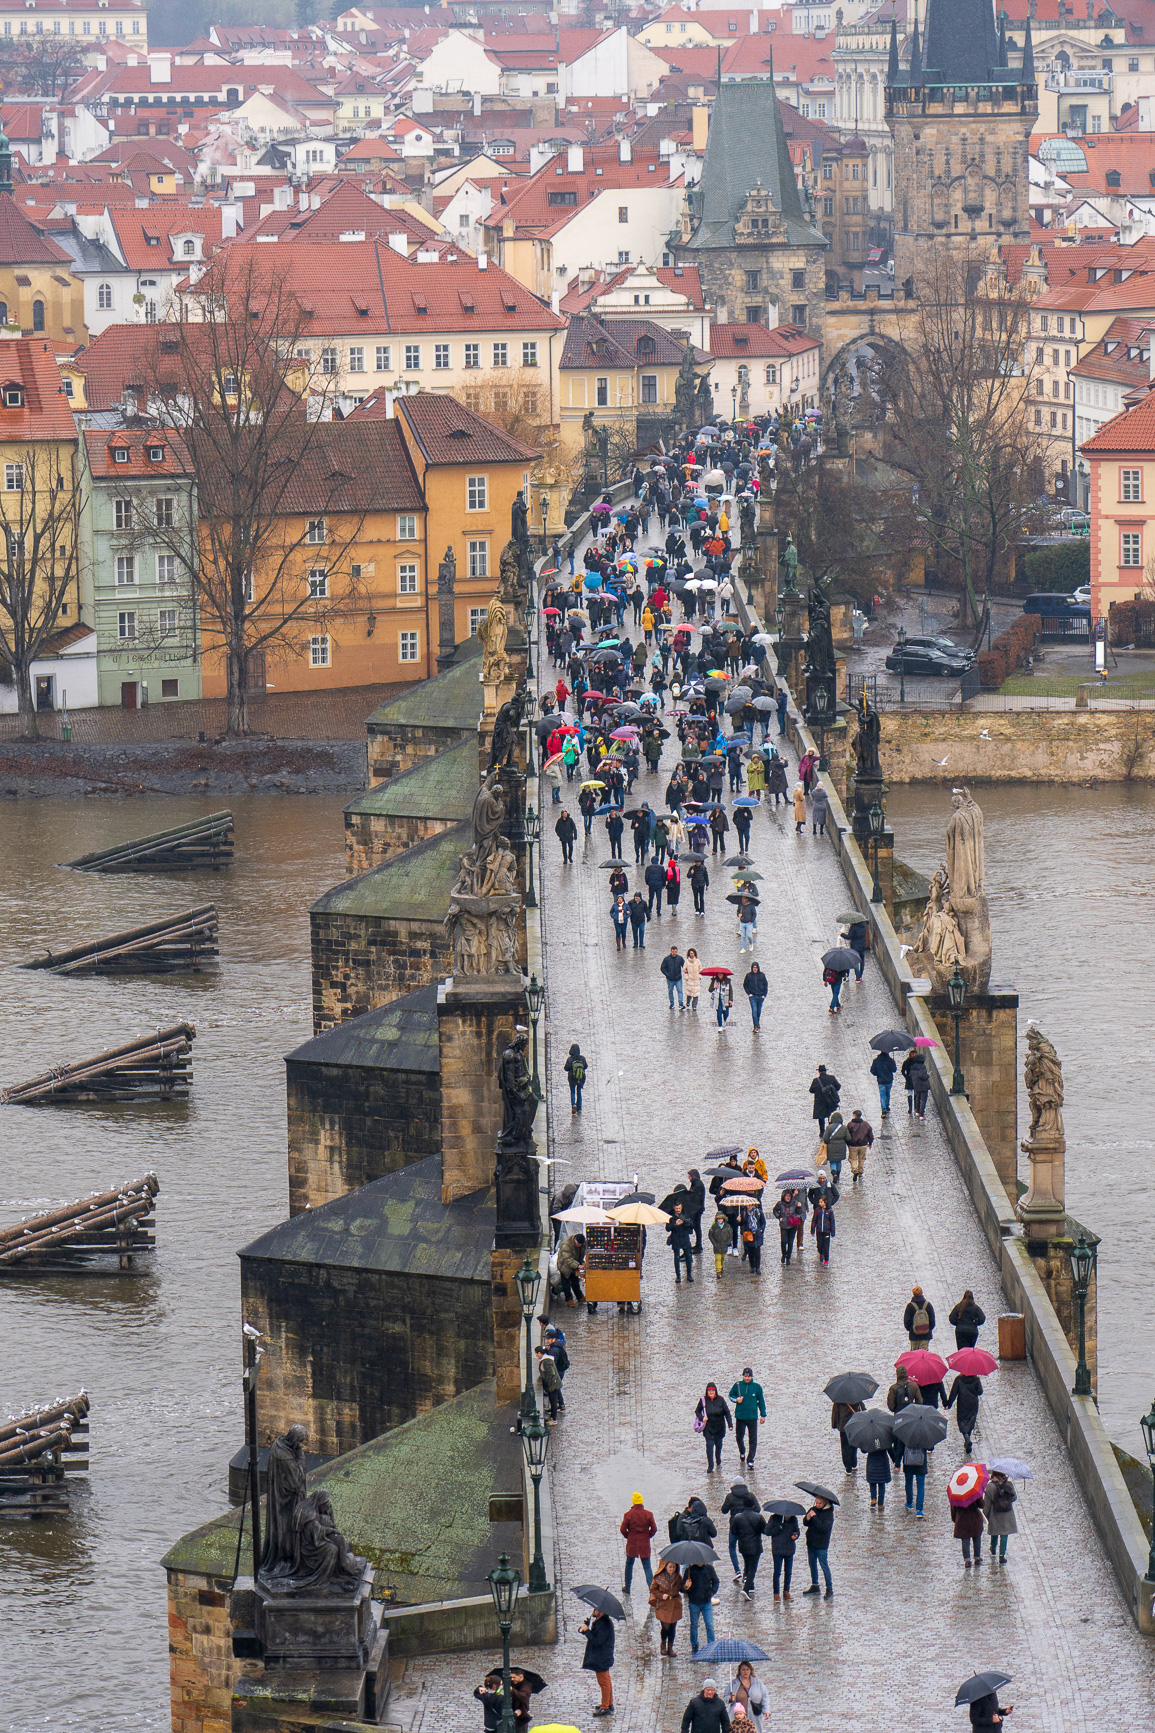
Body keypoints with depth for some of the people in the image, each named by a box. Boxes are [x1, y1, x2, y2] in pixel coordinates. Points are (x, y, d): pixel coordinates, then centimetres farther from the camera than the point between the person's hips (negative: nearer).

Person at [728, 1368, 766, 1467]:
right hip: (740, 1416, 1)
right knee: (739, 1437, 13)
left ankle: (750, 1460, 0)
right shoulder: (737, 1385, -1)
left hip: (752, 1417, -1)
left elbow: (761, 1401, 7)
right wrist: (736, 1399, -10)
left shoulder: (757, 1387, -1)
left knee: (753, 1440, -4)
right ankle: (742, 1452, 42)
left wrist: (763, 1415, 7)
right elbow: (731, 1395, 12)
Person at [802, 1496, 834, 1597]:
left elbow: (825, 1528, -24)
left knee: (824, 1565, -5)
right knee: (812, 1564, 15)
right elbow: (805, 1523, 7)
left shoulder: (828, 1513, -13)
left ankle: (829, 1589, 0)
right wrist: (807, 1519, -16)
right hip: (811, 1543, 7)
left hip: (821, 1544, -7)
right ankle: (814, 1586, 28)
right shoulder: (813, 1509, 5)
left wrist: (814, 1517, -26)